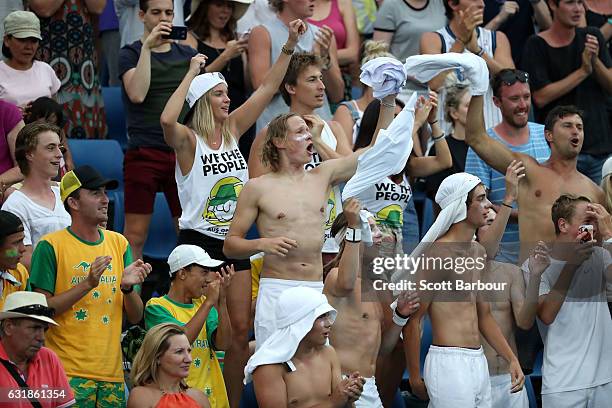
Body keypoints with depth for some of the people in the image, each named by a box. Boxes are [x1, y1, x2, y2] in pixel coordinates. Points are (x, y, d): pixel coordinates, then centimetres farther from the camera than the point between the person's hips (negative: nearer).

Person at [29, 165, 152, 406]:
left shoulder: (119, 244, 11)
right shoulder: (51, 246, -4)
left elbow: (135, 318, 12)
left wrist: (127, 287, -9)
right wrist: (87, 284, -17)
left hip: (112, 374, 5)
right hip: (68, 374, -5)